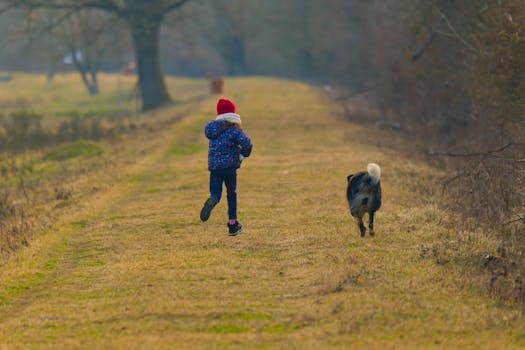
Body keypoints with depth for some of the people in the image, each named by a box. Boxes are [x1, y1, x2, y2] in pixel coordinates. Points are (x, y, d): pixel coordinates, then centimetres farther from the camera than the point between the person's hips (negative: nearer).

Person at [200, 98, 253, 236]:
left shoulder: (211, 128, 7)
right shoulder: (235, 130, -8)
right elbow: (246, 143, -21)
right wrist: (243, 154, 0)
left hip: (214, 167, 3)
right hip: (230, 166, -3)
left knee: (215, 194, 3)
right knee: (231, 195, 15)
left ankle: (212, 201, -36)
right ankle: (232, 224, 19)